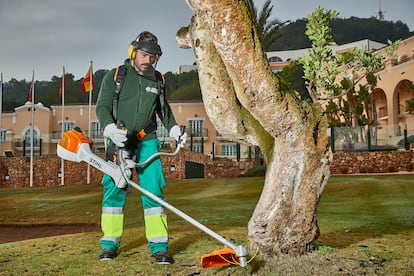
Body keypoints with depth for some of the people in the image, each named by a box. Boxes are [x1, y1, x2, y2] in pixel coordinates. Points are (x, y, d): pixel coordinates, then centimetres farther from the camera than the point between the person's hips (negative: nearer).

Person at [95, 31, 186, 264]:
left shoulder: (157, 79, 10)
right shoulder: (115, 76, 1)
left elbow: (163, 109, 22)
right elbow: (102, 106, -2)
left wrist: (174, 129, 8)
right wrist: (111, 128, -20)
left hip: (147, 140, 2)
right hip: (119, 140, -1)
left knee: (153, 189, -6)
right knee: (114, 188, -3)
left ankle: (159, 246, -3)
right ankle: (110, 243, 9)